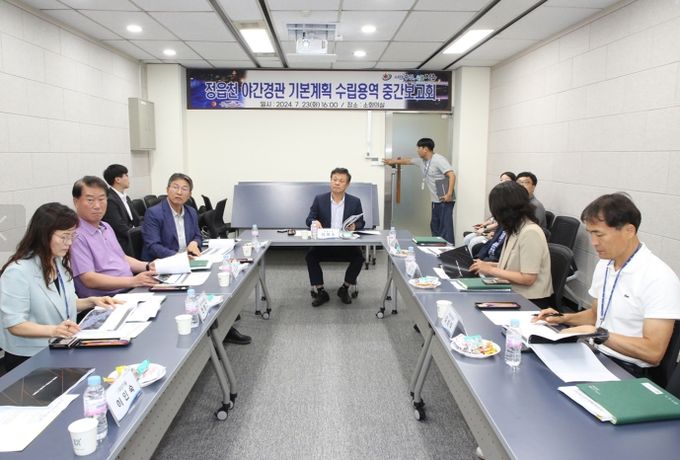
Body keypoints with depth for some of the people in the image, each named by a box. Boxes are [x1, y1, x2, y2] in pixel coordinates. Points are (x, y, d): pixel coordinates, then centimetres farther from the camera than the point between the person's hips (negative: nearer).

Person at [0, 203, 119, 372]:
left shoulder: (60, 262, 9)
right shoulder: (18, 272, -18)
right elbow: (15, 324, -19)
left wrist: (91, 301, 1)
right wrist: (53, 330, -33)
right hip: (29, 358, -7)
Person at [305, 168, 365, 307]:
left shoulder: (355, 201, 2)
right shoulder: (319, 199, 1)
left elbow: (361, 223, 4)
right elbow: (309, 219, 1)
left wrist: (354, 226, -20)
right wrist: (314, 222, -23)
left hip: (346, 244, 0)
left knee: (359, 257, -25)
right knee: (310, 256, -25)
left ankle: (344, 289, -1)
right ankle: (320, 292, -7)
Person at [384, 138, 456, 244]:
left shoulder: (439, 160, -14)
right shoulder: (422, 161, 12)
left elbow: (452, 175, -22)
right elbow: (408, 161, 29)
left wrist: (449, 194, -30)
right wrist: (392, 161, 38)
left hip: (445, 200, -9)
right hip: (436, 200, 9)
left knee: (445, 226, -10)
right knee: (434, 226, 14)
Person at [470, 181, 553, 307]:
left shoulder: (530, 232, -17)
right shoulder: (516, 230, 11)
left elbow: (528, 278, -20)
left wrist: (491, 270, -14)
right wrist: (489, 265, 7)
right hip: (514, 294, 8)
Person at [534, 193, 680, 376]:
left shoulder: (659, 278, -18)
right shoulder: (604, 264, 6)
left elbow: (654, 351, -21)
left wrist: (600, 334, -25)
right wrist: (563, 318, 4)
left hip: (628, 372, -7)